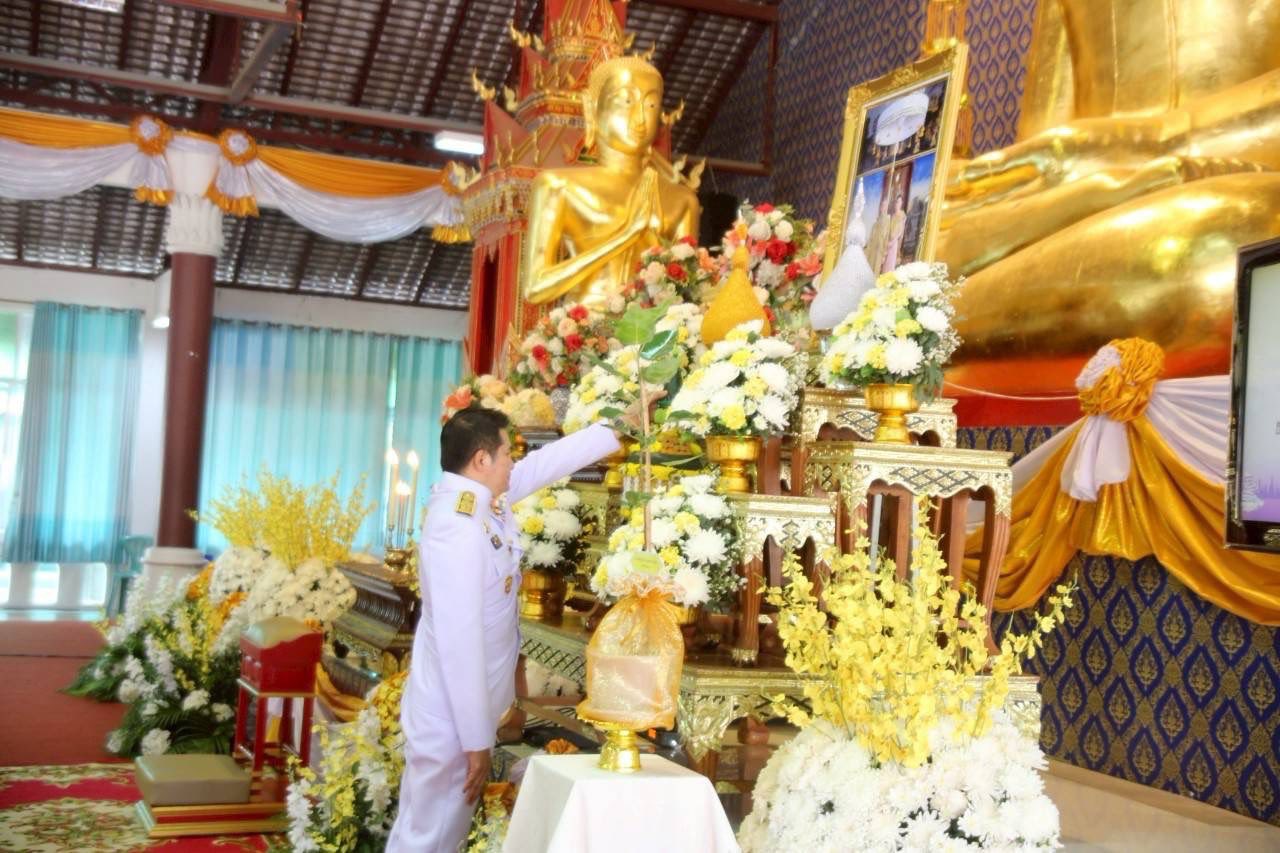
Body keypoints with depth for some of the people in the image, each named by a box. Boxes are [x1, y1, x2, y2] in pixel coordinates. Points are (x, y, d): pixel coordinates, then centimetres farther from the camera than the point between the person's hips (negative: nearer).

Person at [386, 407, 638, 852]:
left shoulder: (478, 501, 2)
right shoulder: (459, 527, -25)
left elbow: (546, 463, 15)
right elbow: (459, 641, -26)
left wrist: (620, 424, 20)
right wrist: (477, 738, -22)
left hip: (465, 711, 9)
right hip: (453, 720, -9)